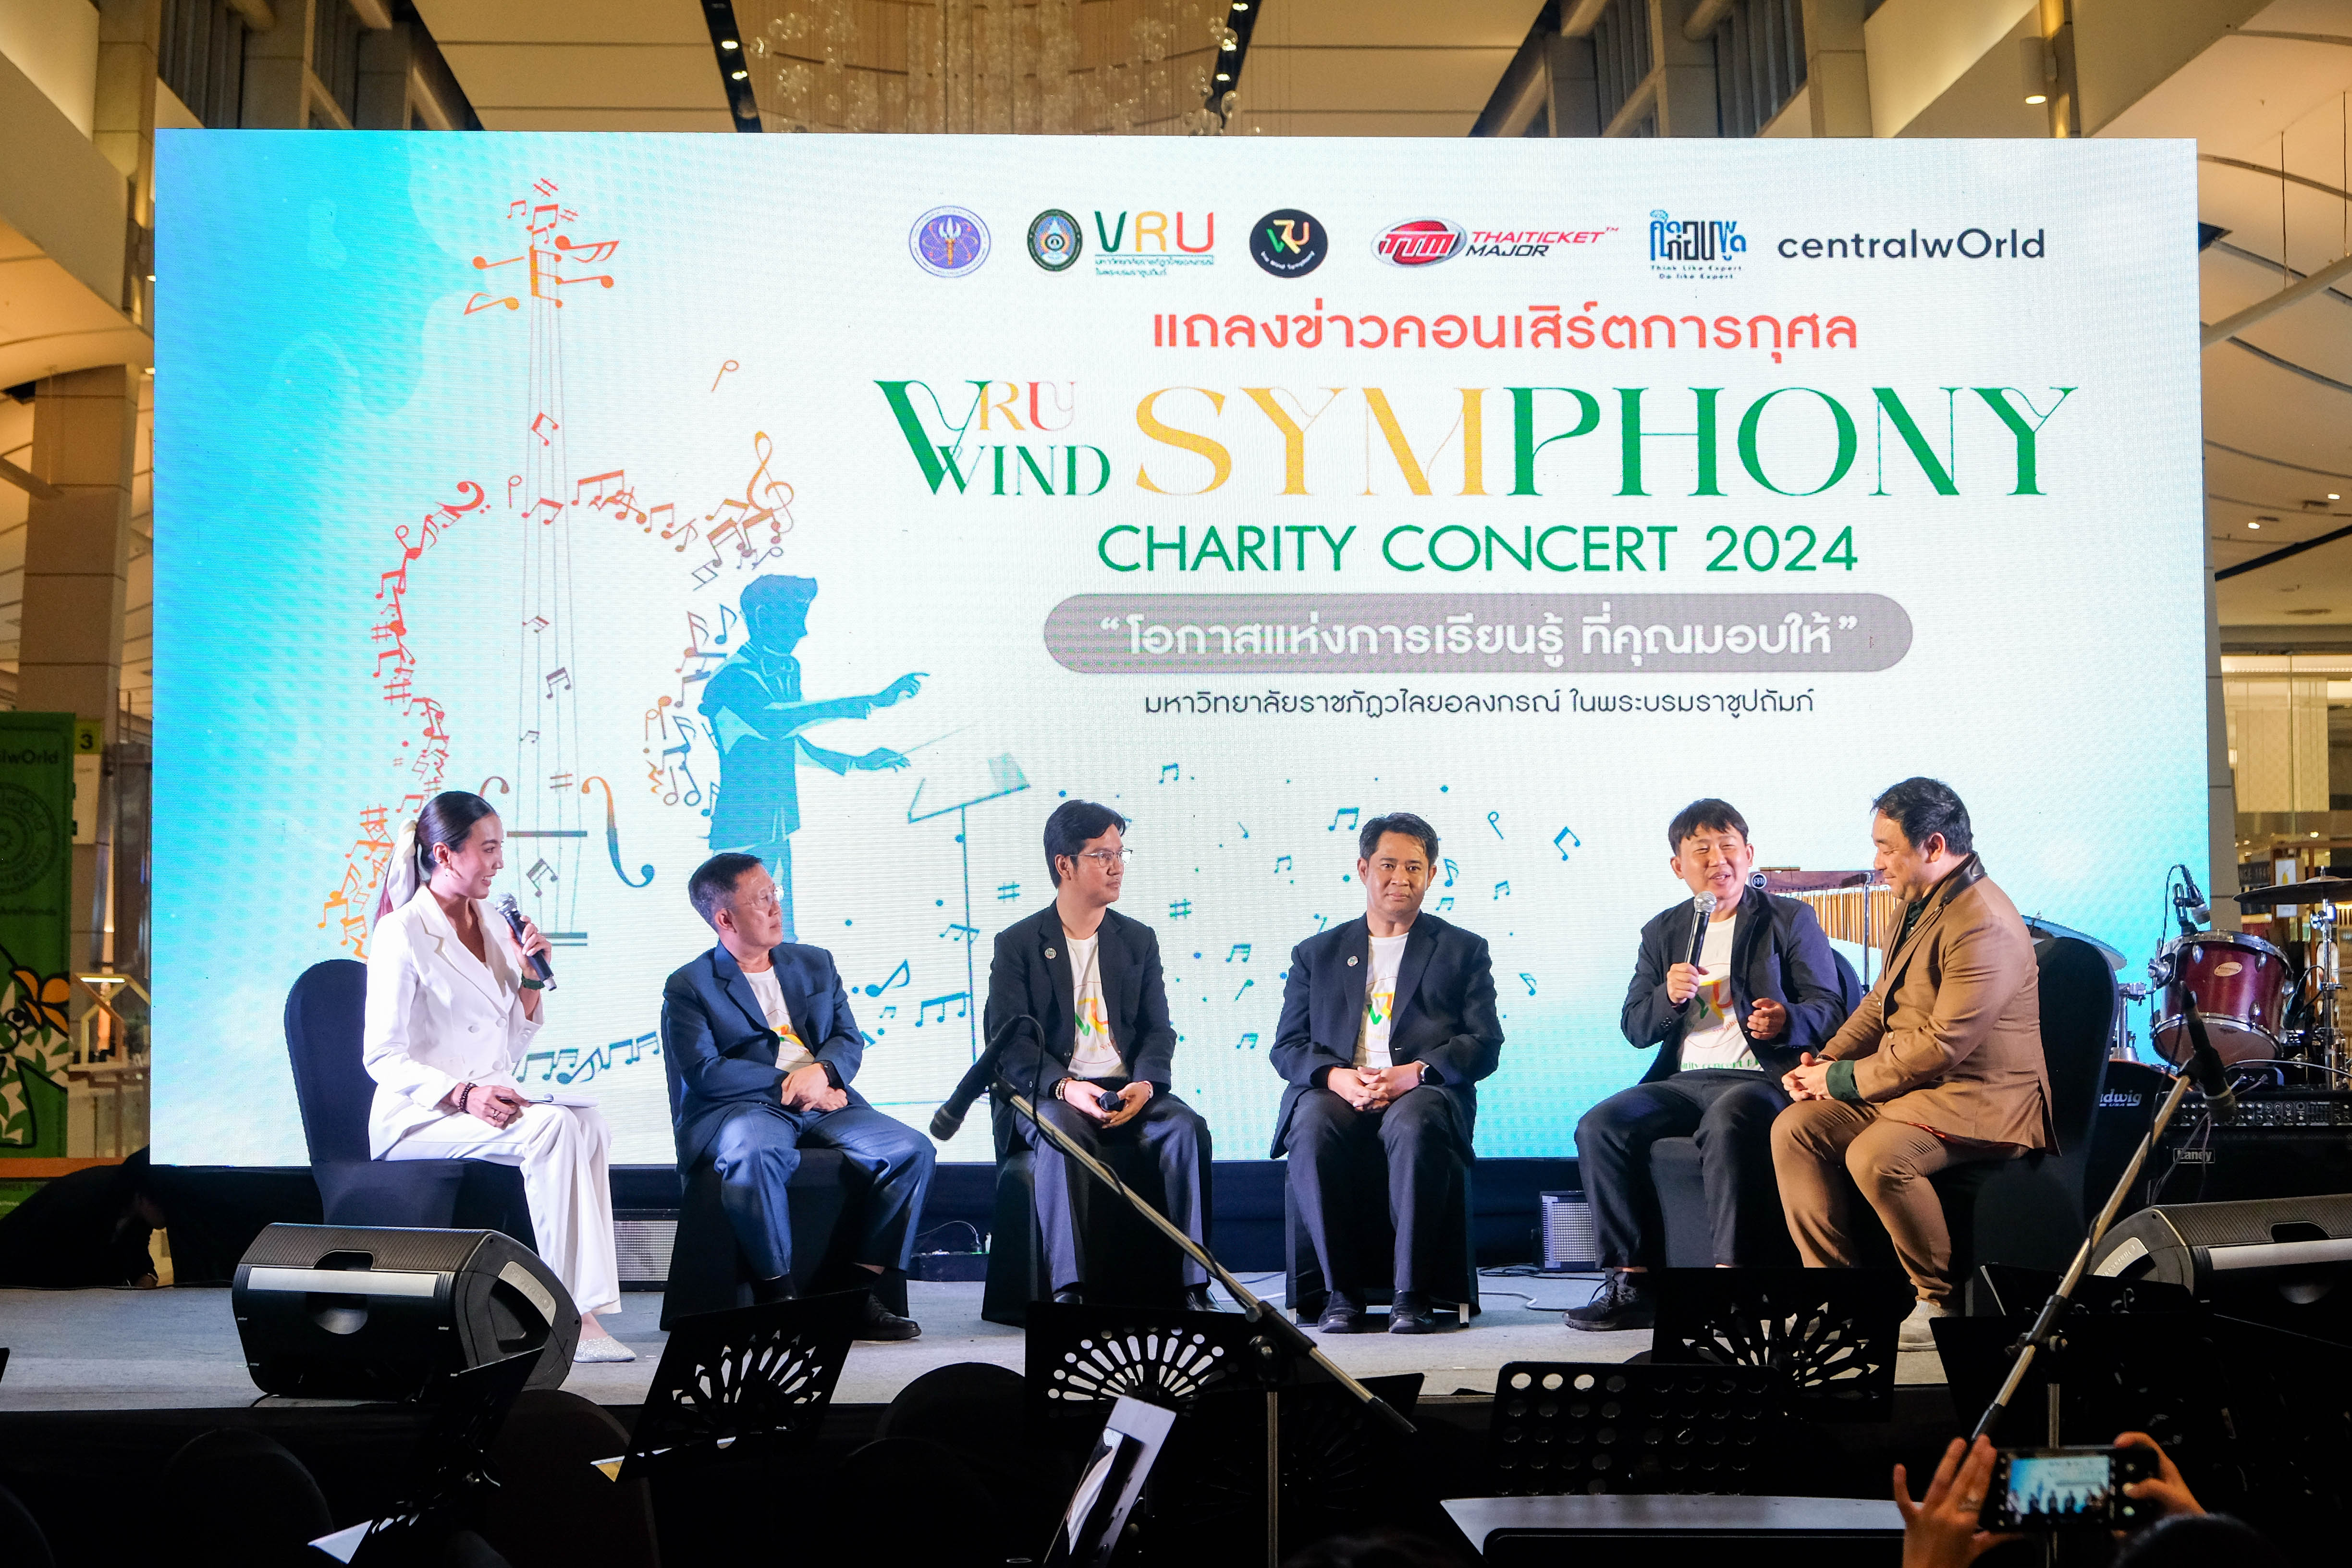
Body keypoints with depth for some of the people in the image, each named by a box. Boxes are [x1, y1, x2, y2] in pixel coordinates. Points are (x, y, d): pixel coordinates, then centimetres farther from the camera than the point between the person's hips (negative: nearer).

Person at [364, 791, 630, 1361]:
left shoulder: (492, 924, 16)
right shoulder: (404, 934, -7)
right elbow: (382, 1058, -12)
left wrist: (532, 978, 2)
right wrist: (463, 1095, -26)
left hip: (491, 1101, 7)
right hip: (419, 1117, -7)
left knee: (591, 1123, -24)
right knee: (552, 1128, -32)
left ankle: (584, 1308, -29)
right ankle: (571, 1312, -29)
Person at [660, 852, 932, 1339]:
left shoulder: (816, 964, 20)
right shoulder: (689, 985, 5)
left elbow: (849, 1041, 12)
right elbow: (702, 1071, -8)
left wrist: (822, 1071, -12)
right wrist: (790, 1085, -13)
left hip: (823, 1103, 5)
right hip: (742, 1107, -4)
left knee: (913, 1149, -19)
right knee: (754, 1154, -40)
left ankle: (862, 1292, -16)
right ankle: (777, 1295, -28)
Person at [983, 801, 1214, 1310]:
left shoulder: (1139, 939, 17)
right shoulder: (1016, 943, 6)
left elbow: (1158, 1029, 10)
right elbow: (1009, 1043, -3)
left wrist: (1145, 1083, -13)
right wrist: (1064, 1086, -22)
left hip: (1128, 1090, 3)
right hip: (1049, 1094, -3)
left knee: (1187, 1127, -27)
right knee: (1060, 1136, -36)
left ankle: (1194, 1284, -27)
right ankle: (1068, 1289, -38)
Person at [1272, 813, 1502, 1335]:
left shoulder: (1463, 950, 18)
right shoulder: (1317, 954, 22)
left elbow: (1484, 1044, 6)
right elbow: (1287, 1046, 13)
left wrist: (1414, 1073, -13)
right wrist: (1337, 1077, -10)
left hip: (1424, 1093, -1)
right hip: (1339, 1092, 2)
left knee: (1415, 1126, -38)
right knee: (1312, 1128, -34)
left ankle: (1412, 1295, -30)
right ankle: (1342, 1292, -24)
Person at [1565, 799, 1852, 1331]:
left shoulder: (1791, 919, 11)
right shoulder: (1662, 932, 21)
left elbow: (1829, 1008, 2)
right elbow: (1635, 1028, 15)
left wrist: (1786, 1021, -21)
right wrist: (1670, 997, -8)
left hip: (1760, 1078, -4)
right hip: (1682, 1081, 4)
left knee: (1727, 1120, -39)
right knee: (1599, 1127, -22)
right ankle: (1630, 1283, -19)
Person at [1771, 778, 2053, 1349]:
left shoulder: (1983, 926, -21)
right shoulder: (1923, 902, 12)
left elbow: (1942, 1045, -25)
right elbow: (1882, 1001, 19)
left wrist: (1844, 1079, -16)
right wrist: (1827, 1059, 2)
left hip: (1980, 1098, -10)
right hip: (1908, 1083, 10)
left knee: (1876, 1156, -32)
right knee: (1793, 1129, -7)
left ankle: (1946, 1300, -11)